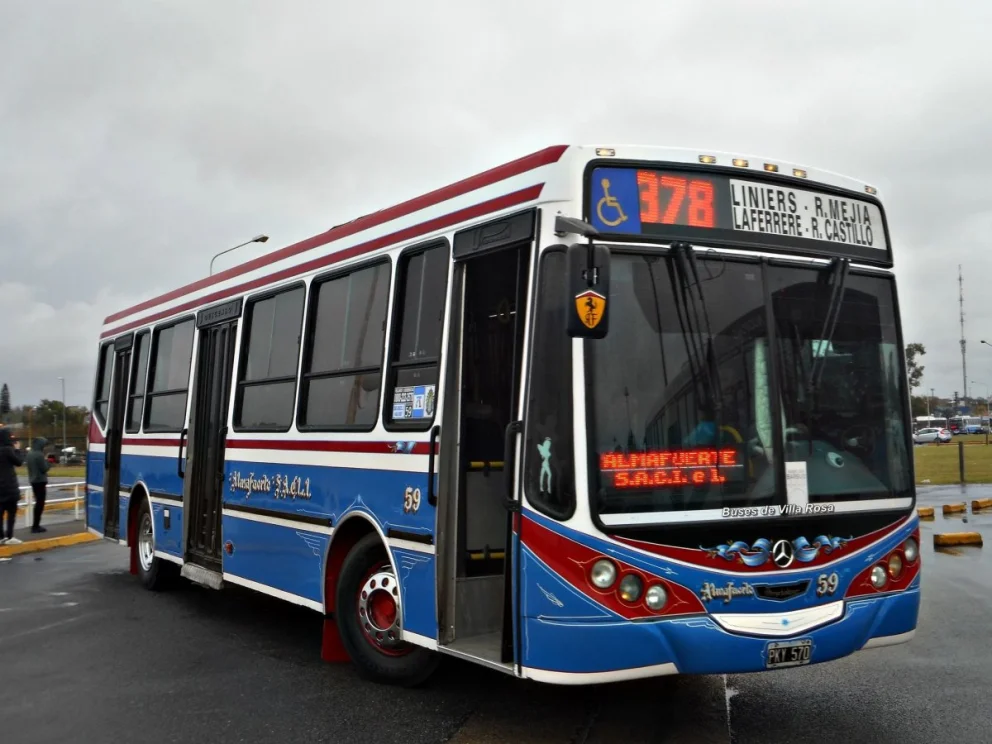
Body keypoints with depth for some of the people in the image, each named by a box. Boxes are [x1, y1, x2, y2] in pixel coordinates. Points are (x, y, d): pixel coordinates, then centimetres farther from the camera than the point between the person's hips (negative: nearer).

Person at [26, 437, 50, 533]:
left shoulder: (30, 454, 9)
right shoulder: (39, 455, -18)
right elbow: (44, 469, -18)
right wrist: (46, 461, -2)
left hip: (33, 481, 9)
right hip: (40, 481, -9)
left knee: (38, 502, 18)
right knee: (40, 503, -2)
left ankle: (35, 525, 22)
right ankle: (36, 526, -2)